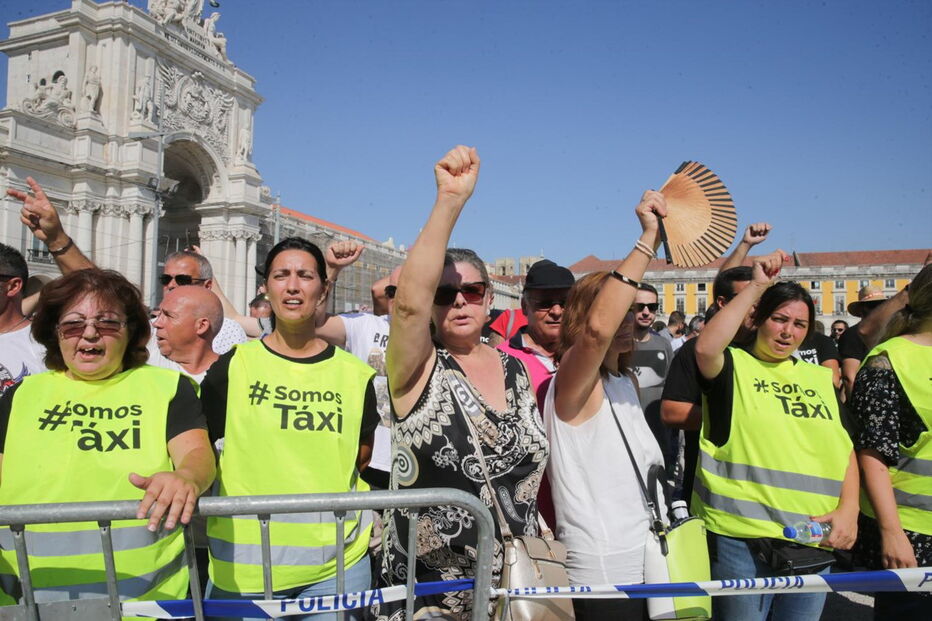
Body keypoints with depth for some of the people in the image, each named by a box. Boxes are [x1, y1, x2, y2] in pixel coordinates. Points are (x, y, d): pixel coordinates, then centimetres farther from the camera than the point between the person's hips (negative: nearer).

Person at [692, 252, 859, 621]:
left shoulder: (820, 378, 13)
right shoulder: (733, 366, -3)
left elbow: (846, 448, 14)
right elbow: (705, 347, -27)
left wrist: (848, 509, -1)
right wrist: (757, 286, -21)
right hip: (742, 538, -5)